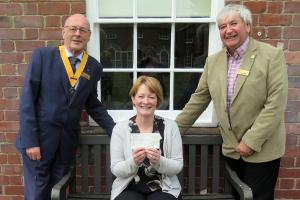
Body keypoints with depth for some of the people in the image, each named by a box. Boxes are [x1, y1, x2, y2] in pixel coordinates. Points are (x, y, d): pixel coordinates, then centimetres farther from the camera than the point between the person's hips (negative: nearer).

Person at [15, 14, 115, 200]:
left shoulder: (94, 67, 5)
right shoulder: (42, 55, -5)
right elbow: (27, 99, -7)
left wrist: (115, 130, 3)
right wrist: (30, 140, -12)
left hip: (67, 140, 3)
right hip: (39, 136, -3)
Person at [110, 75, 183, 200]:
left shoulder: (170, 126, -2)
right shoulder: (120, 128, -3)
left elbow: (178, 166, -3)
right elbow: (115, 169, -4)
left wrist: (159, 162, -22)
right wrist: (133, 162, -23)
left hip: (164, 188, 1)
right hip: (129, 188, 0)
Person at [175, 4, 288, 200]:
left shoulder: (272, 55, -10)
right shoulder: (213, 61, 4)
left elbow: (276, 103, -15)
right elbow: (199, 99, 8)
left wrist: (251, 141, -18)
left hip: (262, 149, -4)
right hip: (232, 148, 4)